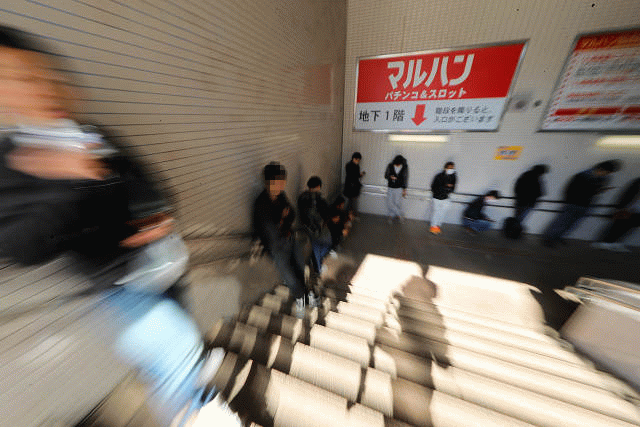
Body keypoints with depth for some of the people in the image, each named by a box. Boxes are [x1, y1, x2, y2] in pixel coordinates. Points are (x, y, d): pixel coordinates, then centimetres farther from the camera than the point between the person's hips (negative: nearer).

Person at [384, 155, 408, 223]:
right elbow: (385, 175, 3)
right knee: (390, 203, 1)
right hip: (390, 188, 1)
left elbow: (405, 178, 2)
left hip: (399, 188, -1)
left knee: (398, 203, -1)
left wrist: (404, 189, 0)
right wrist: (390, 177, -20)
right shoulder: (390, 166, -5)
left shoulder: (405, 167, -4)